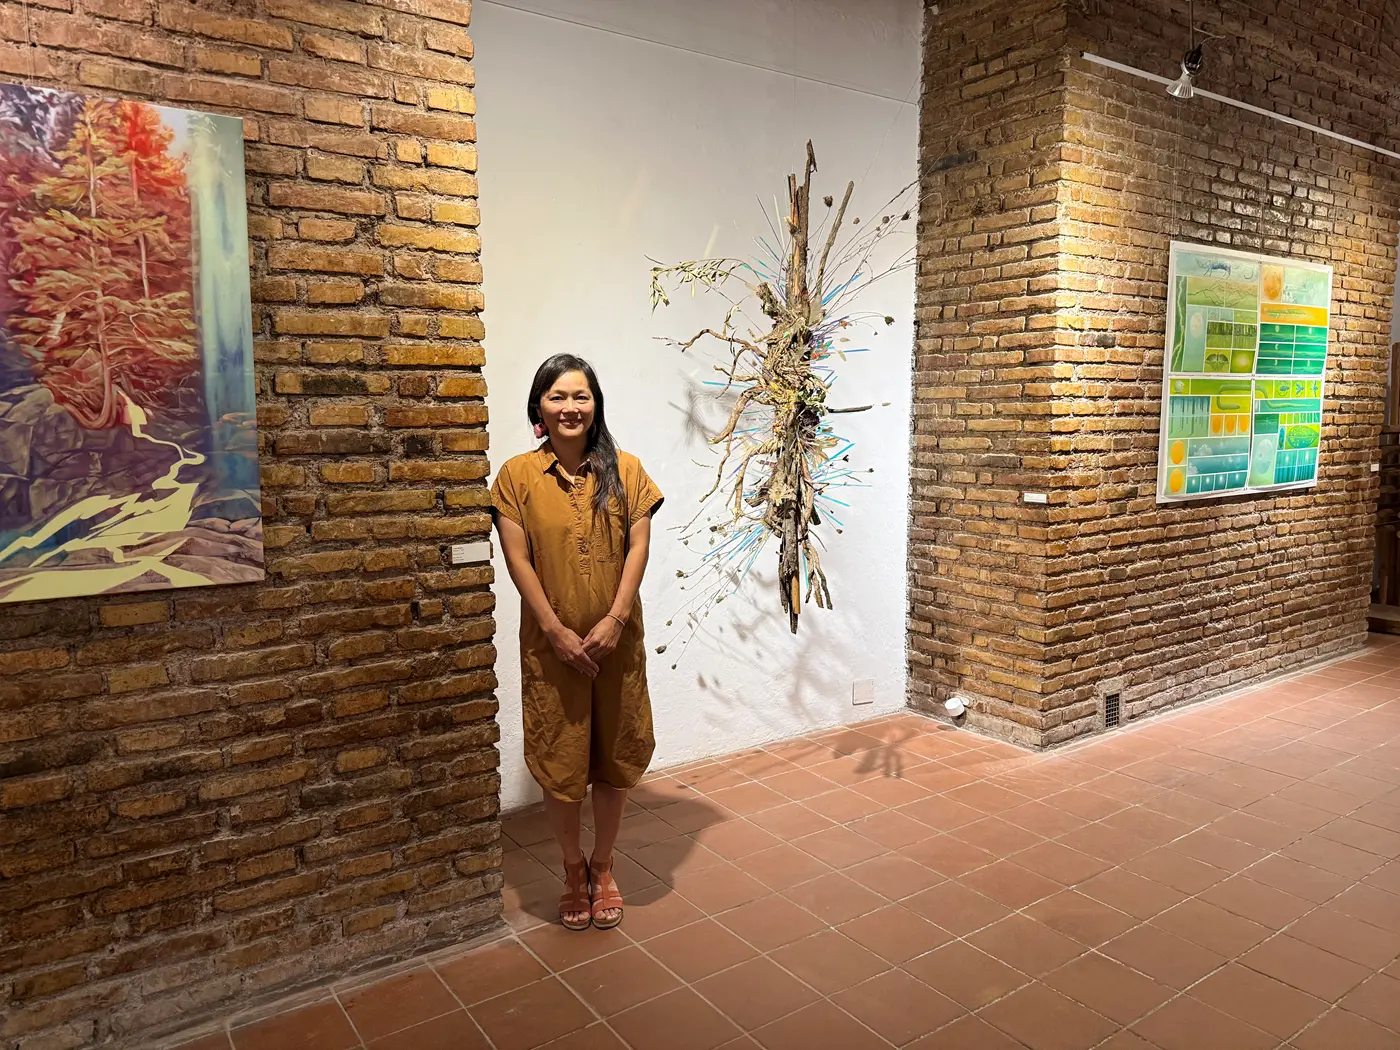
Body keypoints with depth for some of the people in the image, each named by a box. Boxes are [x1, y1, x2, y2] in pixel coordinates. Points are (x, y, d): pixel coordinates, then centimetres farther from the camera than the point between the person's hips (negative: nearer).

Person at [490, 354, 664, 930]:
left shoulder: (625, 470, 1)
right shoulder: (517, 476, -3)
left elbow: (638, 547, -3)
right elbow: (518, 560, -7)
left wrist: (615, 618, -14)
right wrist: (556, 629, -14)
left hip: (616, 639, 2)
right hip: (551, 641, -1)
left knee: (616, 756, 12)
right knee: (559, 760, 8)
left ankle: (602, 866, 34)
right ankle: (573, 869, 31)